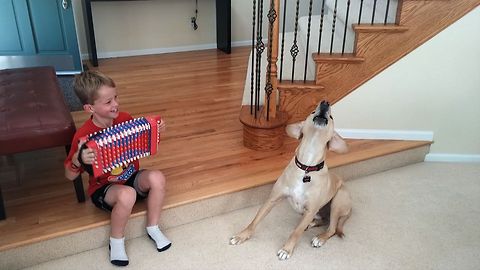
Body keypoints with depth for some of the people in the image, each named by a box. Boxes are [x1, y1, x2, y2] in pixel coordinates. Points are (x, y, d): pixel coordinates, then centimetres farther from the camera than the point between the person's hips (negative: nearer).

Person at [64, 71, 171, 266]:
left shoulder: (125, 119, -7)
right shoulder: (84, 136, -20)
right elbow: (70, 176, -15)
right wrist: (78, 159, -37)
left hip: (131, 178, 5)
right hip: (103, 188, -4)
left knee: (157, 178, -25)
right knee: (127, 195, -36)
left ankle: (153, 229, -5)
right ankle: (116, 242, -8)